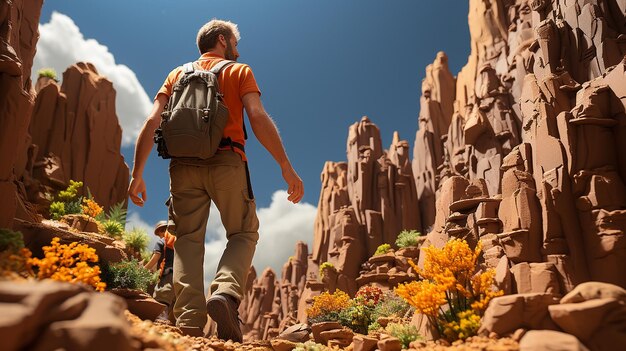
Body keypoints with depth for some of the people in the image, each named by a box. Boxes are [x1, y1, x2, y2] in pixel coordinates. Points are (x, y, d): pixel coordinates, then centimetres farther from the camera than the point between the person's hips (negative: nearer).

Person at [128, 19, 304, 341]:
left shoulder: (177, 74, 23)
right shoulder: (239, 71, 13)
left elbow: (152, 122, 8)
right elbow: (258, 116, -5)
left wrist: (137, 174, 6)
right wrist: (286, 167, -10)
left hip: (183, 164, 3)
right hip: (226, 161, -3)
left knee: (188, 240, 4)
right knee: (243, 233, 7)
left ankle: (189, 324, -8)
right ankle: (225, 293, -19)